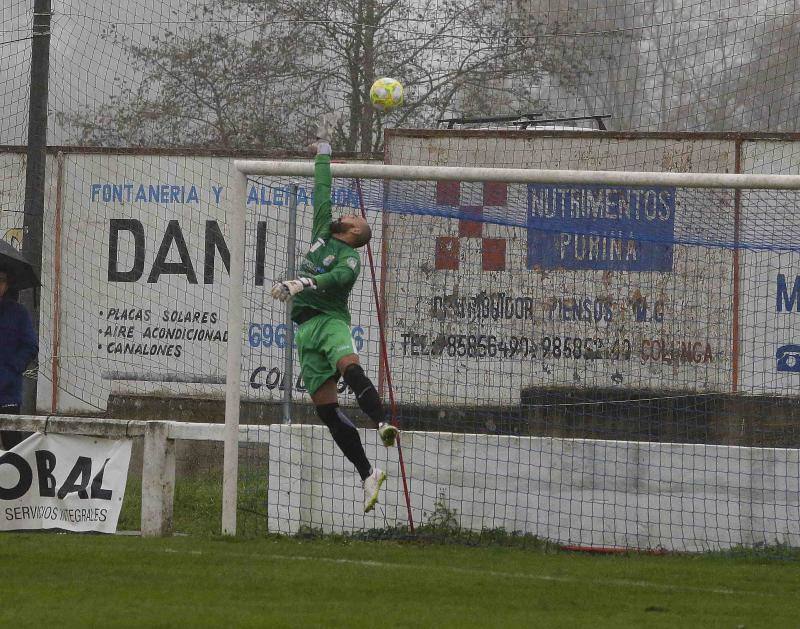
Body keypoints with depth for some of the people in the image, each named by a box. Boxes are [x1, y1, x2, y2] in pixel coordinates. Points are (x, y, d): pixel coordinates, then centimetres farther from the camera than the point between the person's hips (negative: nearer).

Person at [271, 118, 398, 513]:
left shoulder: (350, 259, 1)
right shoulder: (323, 233, 21)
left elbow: (335, 278, -20)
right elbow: (322, 192, 27)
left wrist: (300, 283, -32)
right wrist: (323, 150, 31)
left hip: (330, 320, -6)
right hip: (305, 328, 6)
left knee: (348, 365, -36)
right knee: (326, 407, -4)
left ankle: (383, 425, -54)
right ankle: (367, 475, -5)